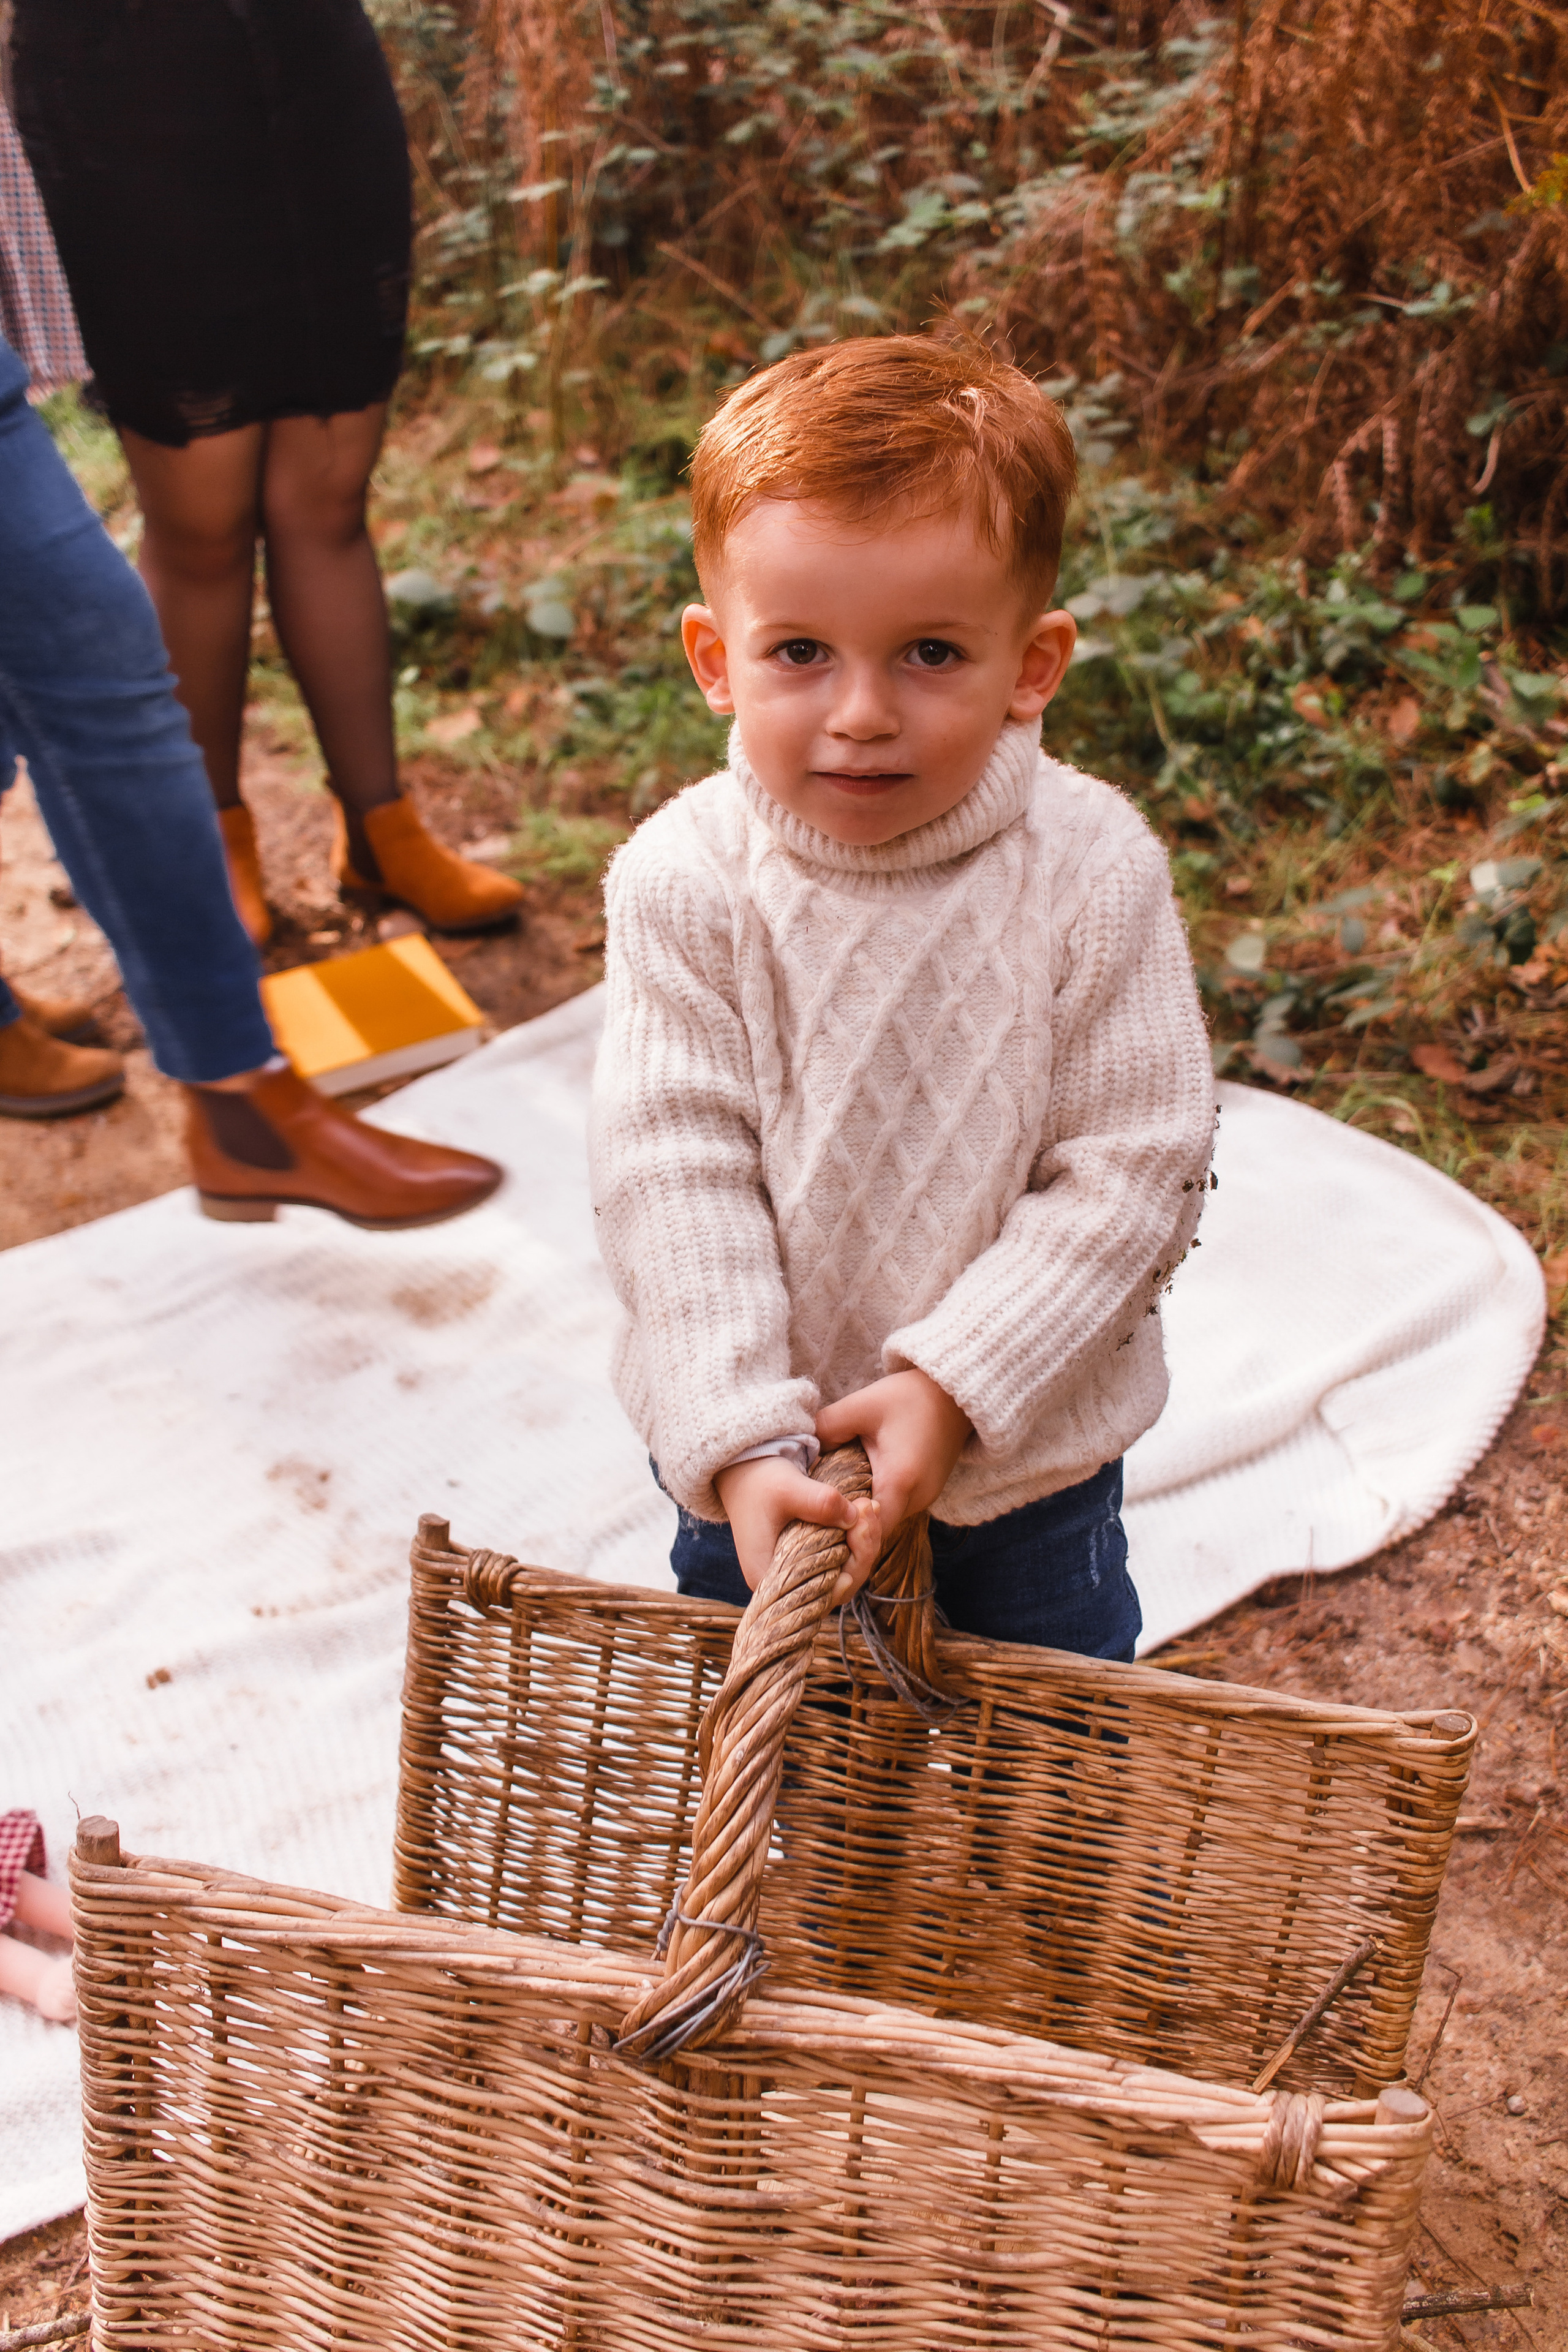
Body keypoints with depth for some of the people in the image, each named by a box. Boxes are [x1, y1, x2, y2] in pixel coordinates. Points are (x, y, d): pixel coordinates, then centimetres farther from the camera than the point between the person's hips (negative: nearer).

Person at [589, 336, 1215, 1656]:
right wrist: (741, 1439, -25)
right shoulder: (685, 881, -19)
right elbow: (673, 1174, -19)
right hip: (758, 1459, 1)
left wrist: (955, 1382, -24)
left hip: (1029, 1449, 0)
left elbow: (1134, 1172, -17)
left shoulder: (1093, 873, -20)